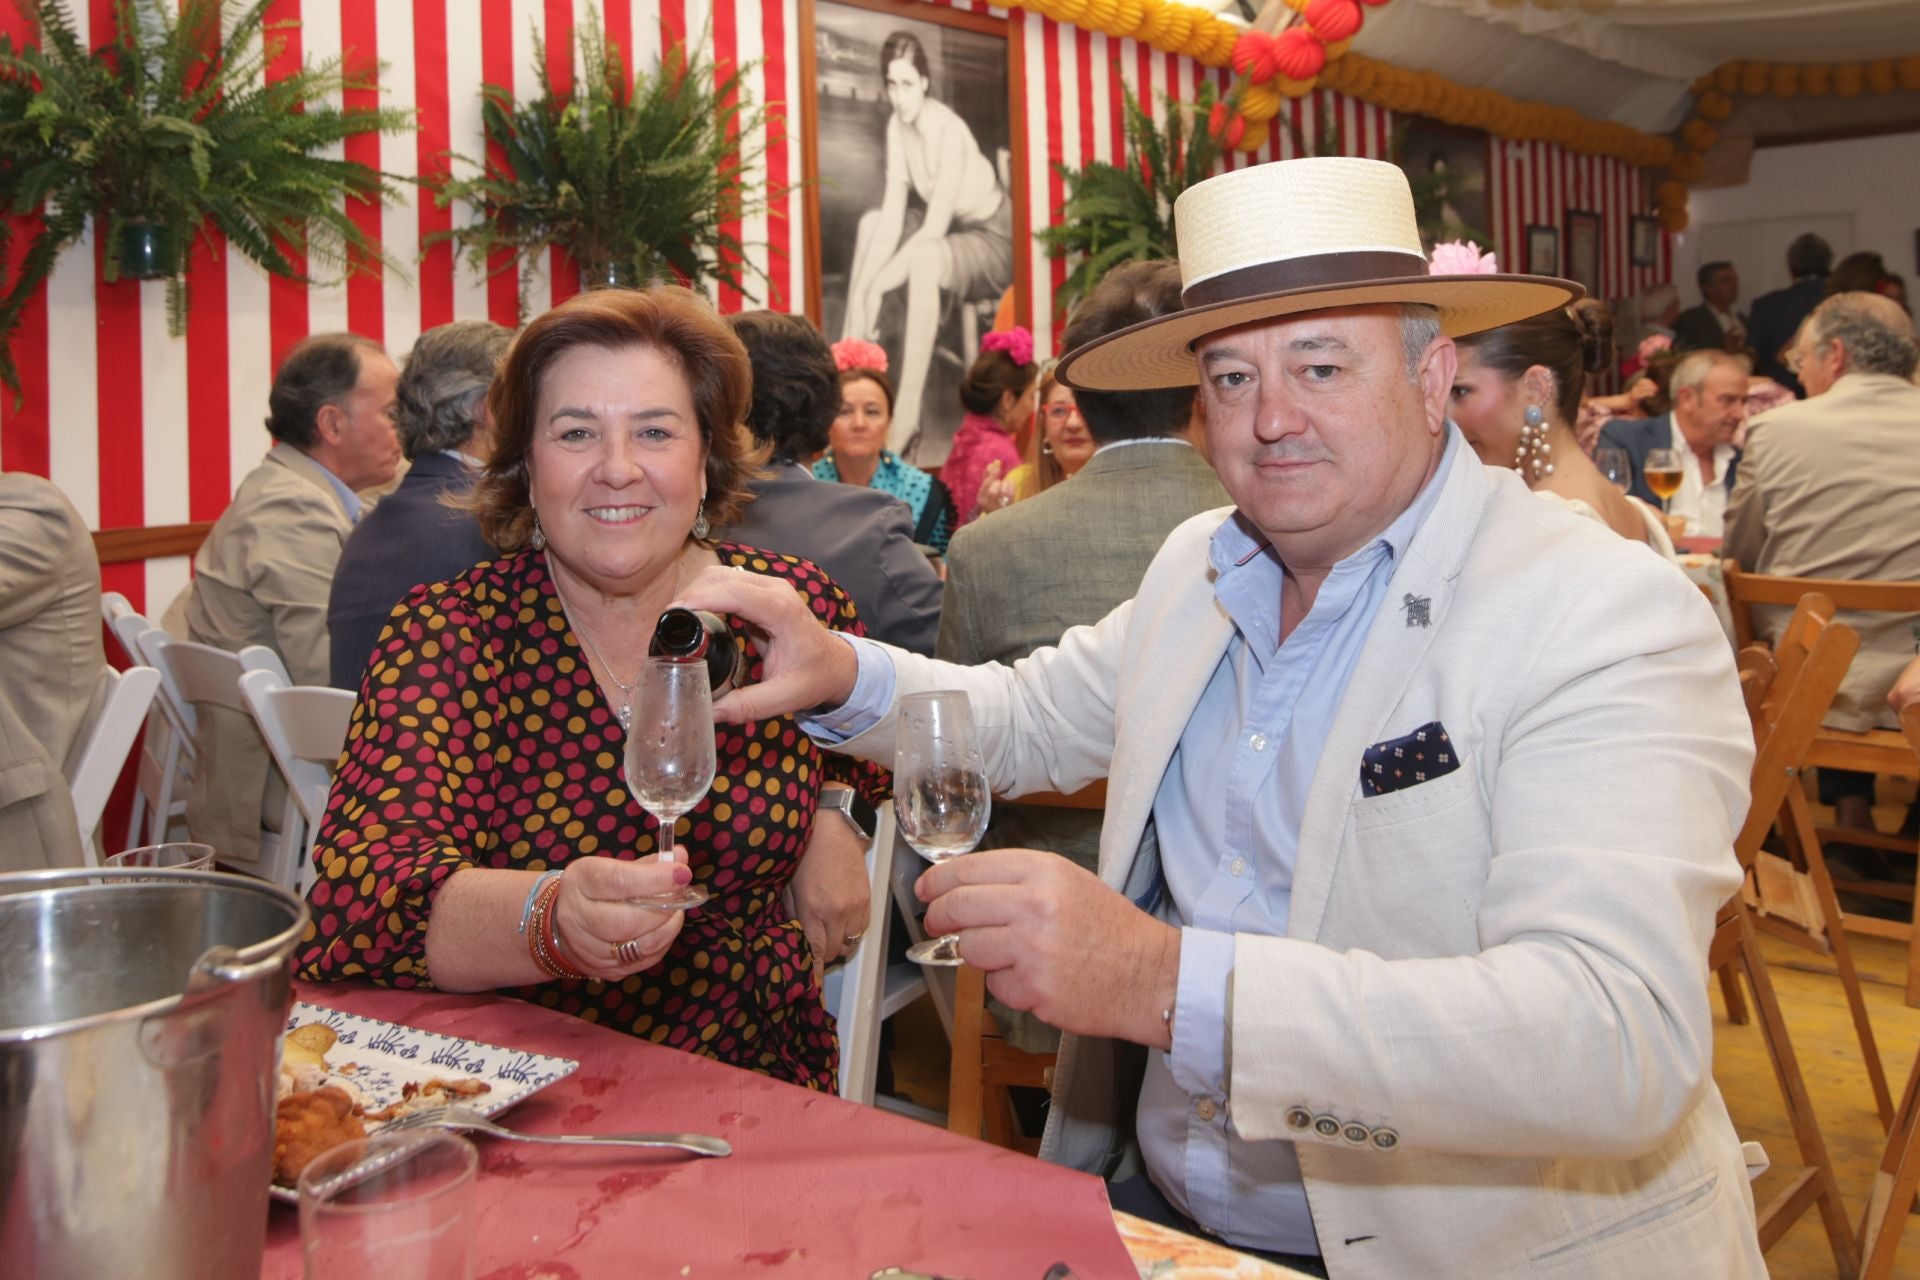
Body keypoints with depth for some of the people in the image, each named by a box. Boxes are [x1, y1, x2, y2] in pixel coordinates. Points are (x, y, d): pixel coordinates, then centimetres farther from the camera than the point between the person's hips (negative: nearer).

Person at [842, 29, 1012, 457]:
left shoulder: (949, 131, -27)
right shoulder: (897, 124, -5)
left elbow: (934, 228, -30)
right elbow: (894, 213, -9)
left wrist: (874, 287, -30)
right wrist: (863, 287, -19)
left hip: (995, 240, -9)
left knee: (924, 257, -35)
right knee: (871, 223, 1)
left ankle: (908, 413, -38)